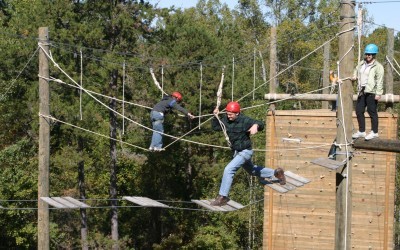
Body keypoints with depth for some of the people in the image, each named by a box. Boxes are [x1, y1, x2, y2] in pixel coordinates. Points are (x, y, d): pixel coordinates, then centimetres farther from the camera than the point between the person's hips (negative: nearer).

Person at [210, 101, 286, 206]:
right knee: (251, 170, 28)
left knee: (229, 169, -21)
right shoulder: (226, 120, -5)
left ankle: (222, 197, -16)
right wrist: (215, 116, -14)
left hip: (245, 151, -9)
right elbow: (215, 127, 2)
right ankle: (276, 172, 46)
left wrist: (256, 125, -47)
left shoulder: (245, 121, -22)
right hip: (236, 152, 9)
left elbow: (260, 124, -23)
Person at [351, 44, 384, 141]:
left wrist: (378, 93, -17)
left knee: (372, 112, -3)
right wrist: (354, 76, 12)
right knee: (359, 111, 10)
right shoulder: (362, 64, 15)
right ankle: (361, 131, 22)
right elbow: (356, 70, 34)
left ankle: (374, 132, 8)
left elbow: (379, 81, -11)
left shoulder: (378, 67, -7)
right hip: (362, 92, 8)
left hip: (371, 92, -8)